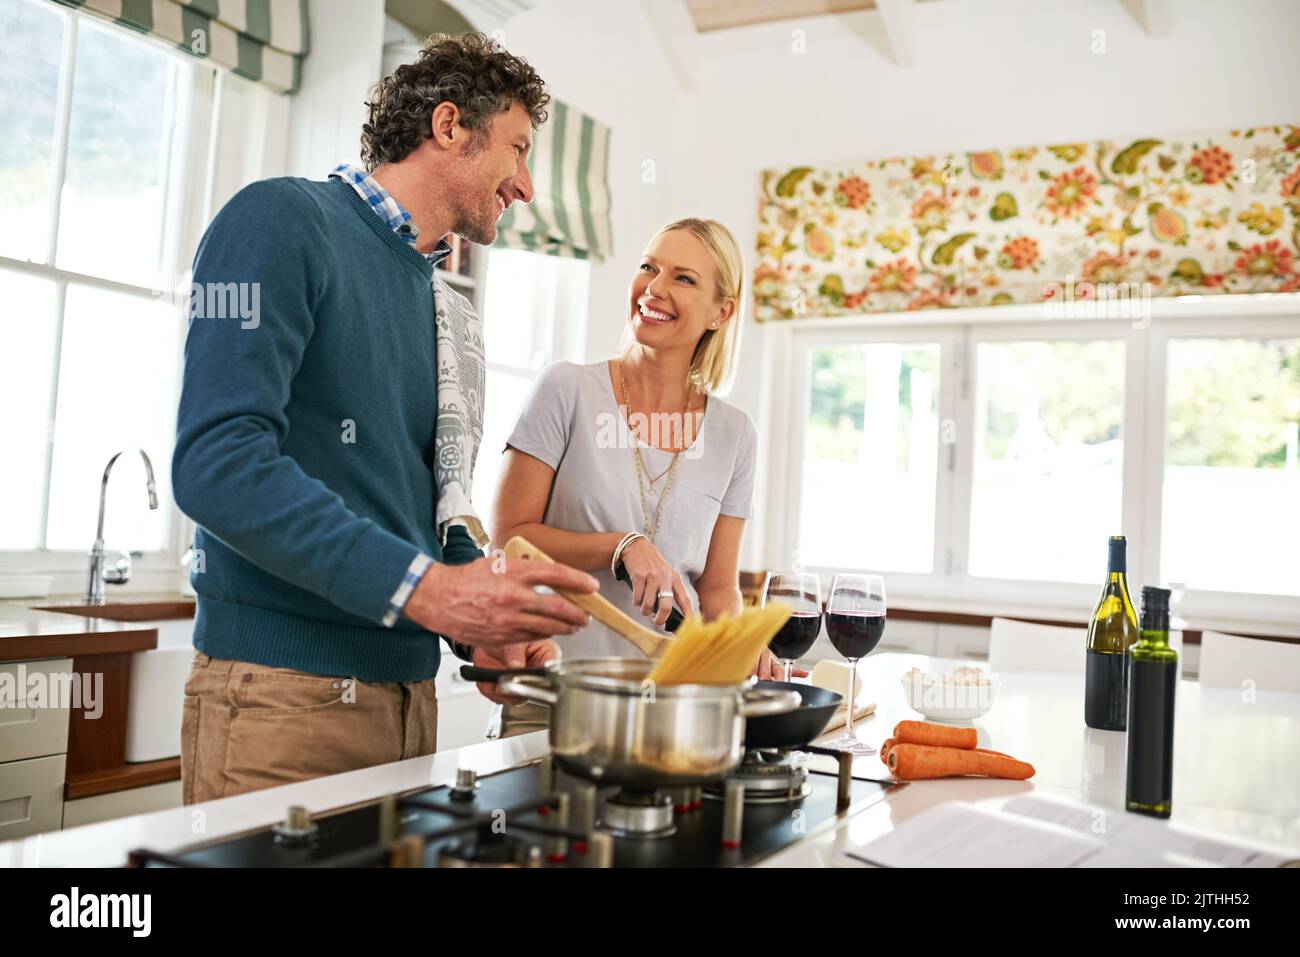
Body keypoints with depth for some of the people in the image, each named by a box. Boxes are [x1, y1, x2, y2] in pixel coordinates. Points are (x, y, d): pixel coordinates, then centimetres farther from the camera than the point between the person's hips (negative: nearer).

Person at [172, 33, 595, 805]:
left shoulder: (446, 311, 15)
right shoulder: (286, 221, -8)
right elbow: (216, 460, -19)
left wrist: (492, 608, 1)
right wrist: (424, 588, -24)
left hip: (409, 688, 7)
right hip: (284, 686, -7)